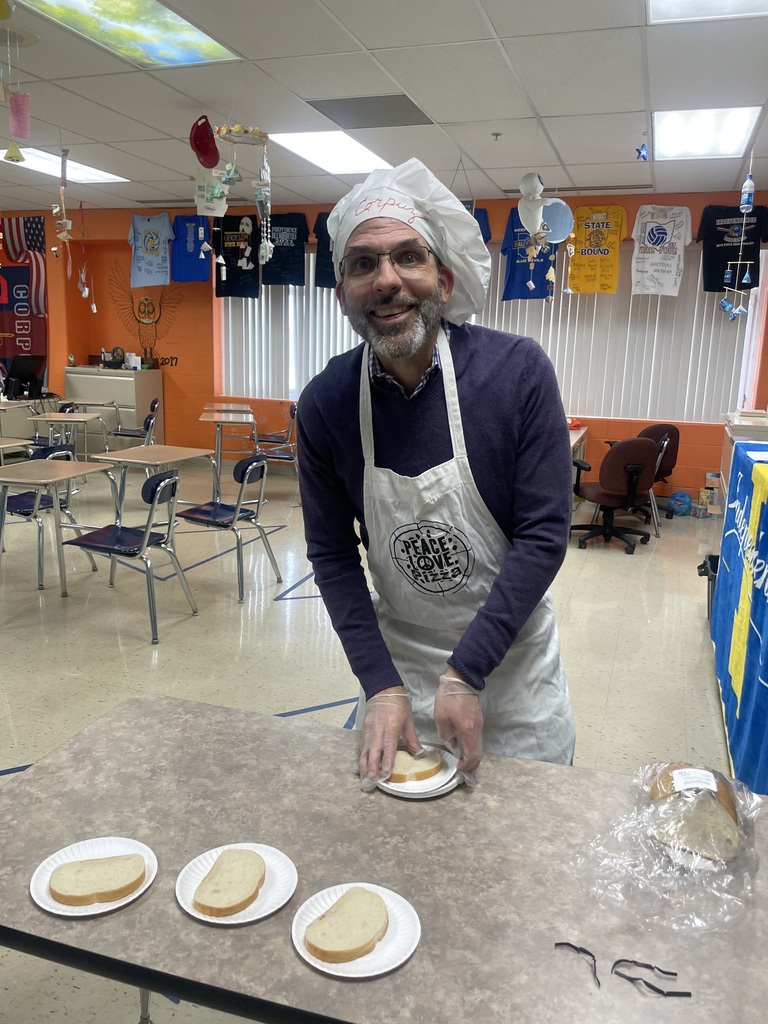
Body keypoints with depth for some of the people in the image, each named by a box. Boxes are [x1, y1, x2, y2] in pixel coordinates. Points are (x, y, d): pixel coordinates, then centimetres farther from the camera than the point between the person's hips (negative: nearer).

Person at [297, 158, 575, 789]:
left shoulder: (519, 371, -19)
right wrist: (381, 683, -13)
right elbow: (333, 553, -5)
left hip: (513, 654, -1)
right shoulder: (324, 404, -12)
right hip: (398, 656, 2)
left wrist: (466, 672, -21)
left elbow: (545, 532, -17)